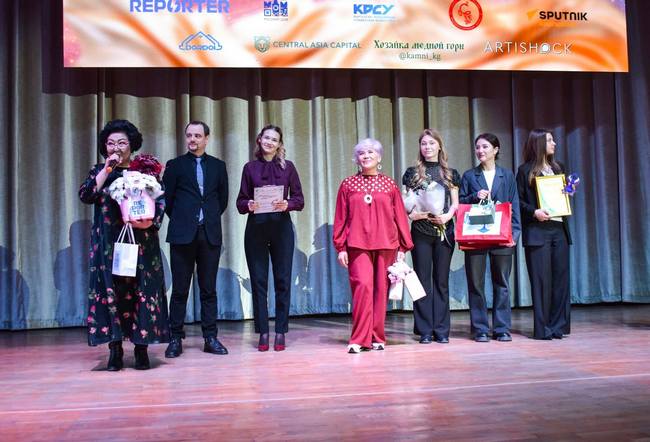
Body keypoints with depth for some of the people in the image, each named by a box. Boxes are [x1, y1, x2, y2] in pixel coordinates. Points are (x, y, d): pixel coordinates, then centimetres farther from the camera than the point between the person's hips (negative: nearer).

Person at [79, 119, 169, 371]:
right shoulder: (99, 171, 13)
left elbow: (160, 201, 6)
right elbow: (85, 195, -4)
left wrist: (151, 220, -13)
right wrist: (107, 169, -7)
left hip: (141, 241, -1)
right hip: (109, 243, 1)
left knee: (142, 291, -4)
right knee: (111, 291, -3)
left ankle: (141, 349, 1)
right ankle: (115, 350, 2)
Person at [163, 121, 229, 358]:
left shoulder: (218, 165, 13)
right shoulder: (175, 165, 7)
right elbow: (167, 199, 6)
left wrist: (211, 218, 9)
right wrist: (180, 221, 6)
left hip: (210, 234, 2)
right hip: (183, 234, -2)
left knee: (209, 289, 5)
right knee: (179, 289, 2)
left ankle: (210, 338, 11)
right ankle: (176, 338, 8)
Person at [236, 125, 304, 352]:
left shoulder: (288, 167, 8)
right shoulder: (250, 167, 10)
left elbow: (299, 200, 5)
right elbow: (240, 202, 8)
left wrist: (286, 204, -15)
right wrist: (249, 205, -13)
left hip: (281, 227, 0)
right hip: (256, 228, 1)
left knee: (283, 280, 0)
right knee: (258, 280, 1)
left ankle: (280, 333, 8)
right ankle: (263, 333, 8)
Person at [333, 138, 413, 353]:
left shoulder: (390, 185, 10)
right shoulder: (348, 184, 9)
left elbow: (400, 217, 10)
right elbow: (340, 218, 8)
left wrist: (403, 247, 6)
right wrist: (340, 247, 2)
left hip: (385, 244, 1)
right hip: (358, 244, -1)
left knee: (381, 290, 2)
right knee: (362, 285, -14)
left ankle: (377, 337, 14)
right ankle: (359, 339, -7)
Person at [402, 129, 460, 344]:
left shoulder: (450, 173, 11)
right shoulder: (413, 173, 8)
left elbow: (455, 204, 9)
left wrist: (447, 215, -11)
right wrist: (413, 213, -16)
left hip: (444, 231, 1)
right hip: (421, 231, -1)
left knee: (442, 280, 5)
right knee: (423, 280, 0)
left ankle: (441, 330, 11)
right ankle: (425, 331, 6)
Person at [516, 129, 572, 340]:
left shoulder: (558, 168, 17)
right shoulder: (525, 170, 1)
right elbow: (518, 200, -2)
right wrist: (534, 211, -16)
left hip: (559, 228, 5)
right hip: (537, 230, -5)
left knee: (561, 277, 4)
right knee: (541, 279, -4)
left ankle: (558, 325, 12)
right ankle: (542, 328, 3)